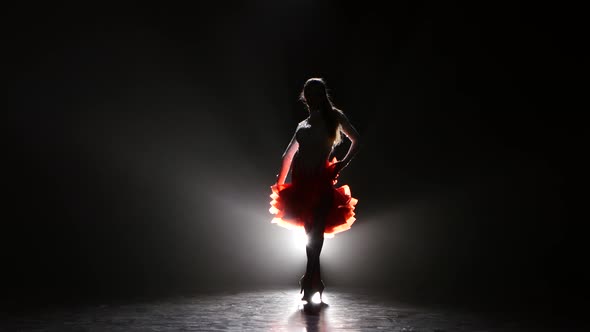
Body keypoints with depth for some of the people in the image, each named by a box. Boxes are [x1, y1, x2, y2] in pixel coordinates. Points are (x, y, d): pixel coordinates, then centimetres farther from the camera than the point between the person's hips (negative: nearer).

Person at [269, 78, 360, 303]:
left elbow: (355, 141, 13)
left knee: (315, 233, -9)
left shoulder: (335, 117, 7)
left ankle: (310, 281, -7)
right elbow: (288, 155, 19)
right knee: (312, 233, 5)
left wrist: (342, 164, 0)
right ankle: (315, 281, 15)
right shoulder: (304, 124, 16)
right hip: (302, 183, 3)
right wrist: (280, 183, 14)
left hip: (321, 183, -3)